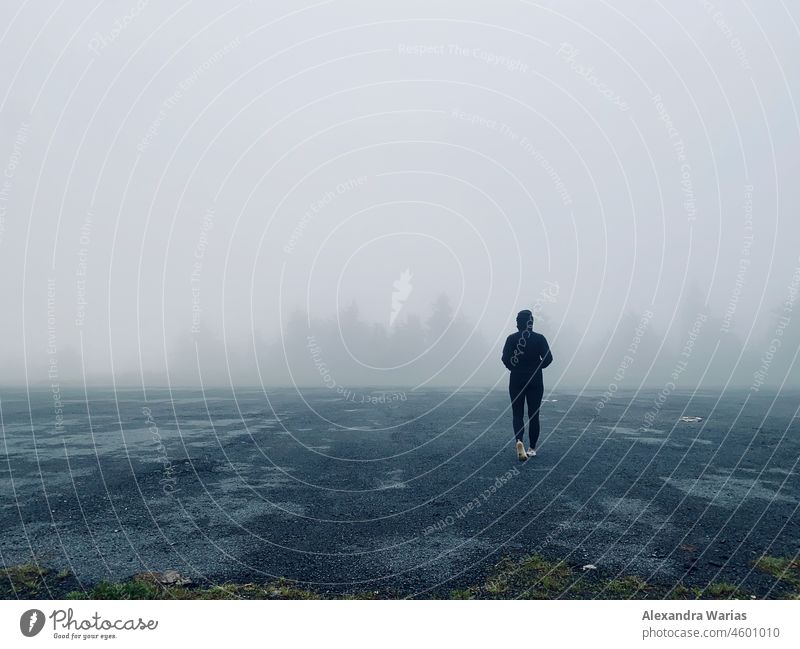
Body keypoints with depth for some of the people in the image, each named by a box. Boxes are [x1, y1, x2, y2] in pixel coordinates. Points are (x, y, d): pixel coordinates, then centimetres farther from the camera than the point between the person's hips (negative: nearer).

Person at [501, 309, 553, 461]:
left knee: (517, 414, 6)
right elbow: (548, 358, -9)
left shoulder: (511, 339, -4)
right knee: (533, 415, 10)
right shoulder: (539, 338, -3)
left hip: (516, 381, 0)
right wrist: (536, 367, 9)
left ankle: (519, 441, -19)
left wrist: (515, 367, 7)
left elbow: (505, 358, -11)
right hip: (535, 381, 0)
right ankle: (532, 448, 15)